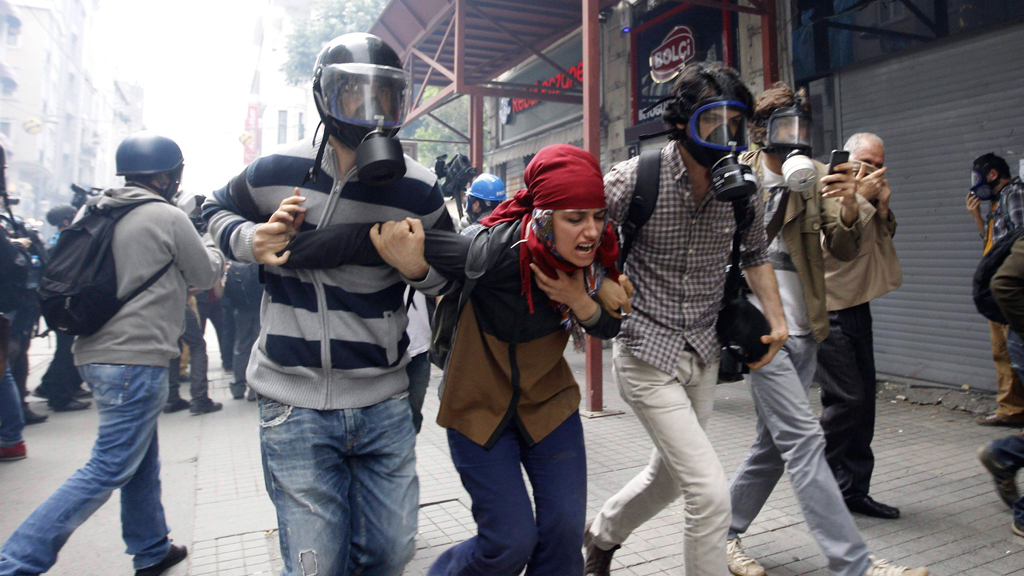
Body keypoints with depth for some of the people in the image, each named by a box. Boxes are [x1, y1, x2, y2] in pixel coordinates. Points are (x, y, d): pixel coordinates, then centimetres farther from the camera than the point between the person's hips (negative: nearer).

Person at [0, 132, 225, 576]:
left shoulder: (93, 211, 11)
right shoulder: (168, 217, -11)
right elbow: (206, 275, 1)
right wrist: (212, 246, 21)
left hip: (97, 353, 9)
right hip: (136, 358, -9)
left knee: (142, 457, 19)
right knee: (110, 468, -2)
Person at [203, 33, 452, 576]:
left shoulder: (418, 191, -4)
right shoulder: (275, 173, -5)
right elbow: (217, 210, 16)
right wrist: (249, 241, -8)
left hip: (386, 405, 2)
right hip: (296, 406, -1)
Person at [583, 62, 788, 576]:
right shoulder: (634, 179, -17)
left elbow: (754, 253, 15)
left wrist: (776, 318, 5)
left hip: (704, 355, 6)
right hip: (647, 355, -6)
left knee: (670, 474, 23)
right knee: (711, 493, -13)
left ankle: (601, 534, 50)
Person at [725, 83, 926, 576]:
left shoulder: (815, 177, 10)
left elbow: (843, 252, 3)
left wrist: (848, 210, -17)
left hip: (804, 331, 6)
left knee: (774, 444, 11)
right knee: (803, 438, -11)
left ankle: (724, 533, 27)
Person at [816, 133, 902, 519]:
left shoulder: (869, 198, 17)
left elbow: (883, 243, 17)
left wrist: (883, 210, 1)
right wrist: (861, 197, -14)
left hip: (857, 308, 9)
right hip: (829, 311, -9)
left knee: (864, 401, 8)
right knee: (845, 399, -10)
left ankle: (855, 490, 18)